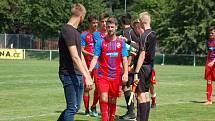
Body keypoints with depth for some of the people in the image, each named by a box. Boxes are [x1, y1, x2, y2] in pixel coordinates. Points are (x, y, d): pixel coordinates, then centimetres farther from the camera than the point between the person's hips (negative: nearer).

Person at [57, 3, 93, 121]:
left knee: (76, 107, 13)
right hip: (69, 75, -10)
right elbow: (74, 57, -21)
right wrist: (86, 77, -23)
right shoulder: (68, 30, -16)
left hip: (77, 75, 10)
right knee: (72, 108, -6)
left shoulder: (75, 31, 16)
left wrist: (88, 75, 17)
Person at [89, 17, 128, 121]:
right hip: (103, 76, -2)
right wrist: (89, 70, -17)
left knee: (112, 101, 9)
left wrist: (125, 73, -9)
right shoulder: (100, 43, 3)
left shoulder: (121, 43, 7)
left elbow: (124, 60, 5)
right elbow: (95, 58, 0)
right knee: (103, 98, -17)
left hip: (115, 76, 2)